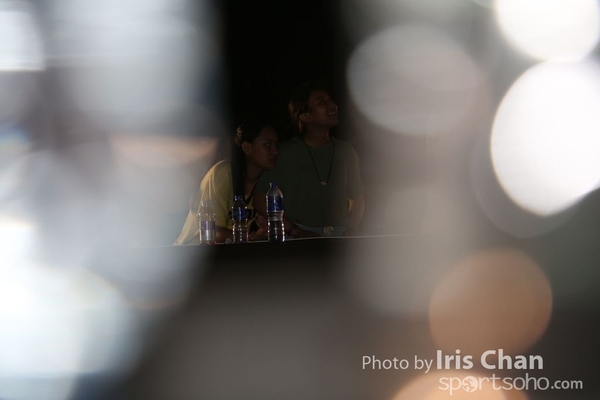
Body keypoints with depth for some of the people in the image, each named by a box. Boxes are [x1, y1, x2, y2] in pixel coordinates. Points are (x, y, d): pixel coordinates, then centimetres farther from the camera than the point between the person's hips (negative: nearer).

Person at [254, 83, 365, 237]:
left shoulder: (345, 151, 16)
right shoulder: (285, 153, 4)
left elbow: (357, 199, 22)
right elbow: (261, 202, 2)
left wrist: (350, 231, 4)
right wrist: (293, 230, -8)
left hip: (339, 236, 3)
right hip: (298, 241, -3)